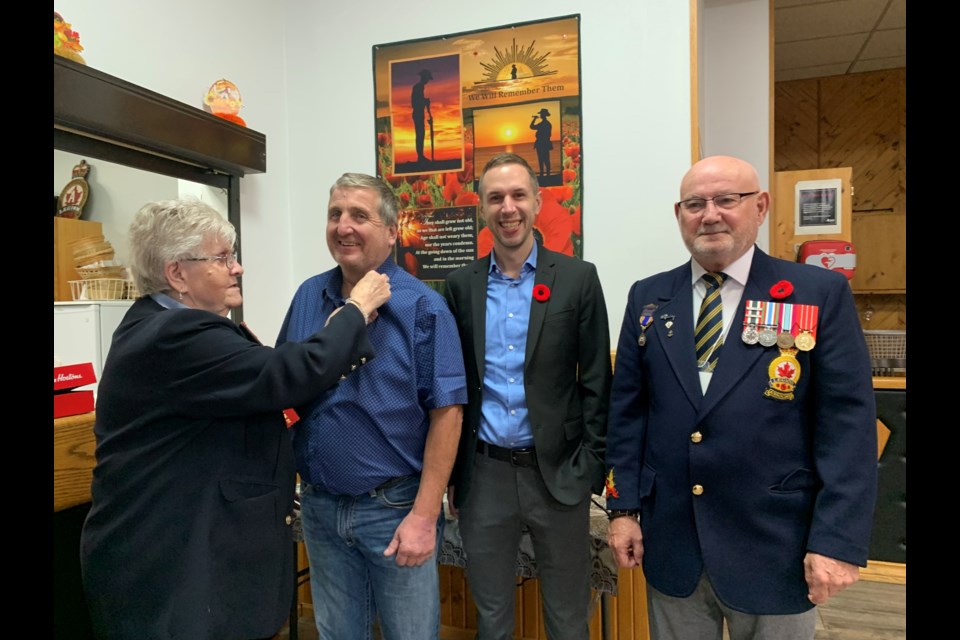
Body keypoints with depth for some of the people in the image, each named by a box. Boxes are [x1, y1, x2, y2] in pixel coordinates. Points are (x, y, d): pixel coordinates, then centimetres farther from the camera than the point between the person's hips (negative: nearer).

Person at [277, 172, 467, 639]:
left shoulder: (422, 307, -13)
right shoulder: (308, 297, 2)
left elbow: (446, 413, -15)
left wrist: (424, 515, -16)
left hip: (395, 507, -4)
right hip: (319, 505, 5)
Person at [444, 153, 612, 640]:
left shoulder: (577, 278, -3)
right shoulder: (462, 285, 4)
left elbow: (596, 383, -2)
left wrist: (588, 468, -5)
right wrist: (451, 471, 6)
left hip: (558, 472, -1)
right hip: (484, 474, 2)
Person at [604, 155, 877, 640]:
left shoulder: (822, 294, -5)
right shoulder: (648, 297, 3)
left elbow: (848, 423, -8)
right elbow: (627, 410, 3)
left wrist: (838, 541, -12)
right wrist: (623, 507, 0)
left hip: (774, 546, -2)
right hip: (669, 540, 3)